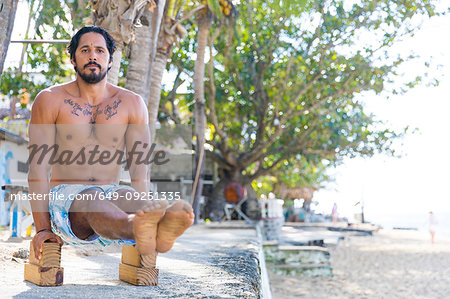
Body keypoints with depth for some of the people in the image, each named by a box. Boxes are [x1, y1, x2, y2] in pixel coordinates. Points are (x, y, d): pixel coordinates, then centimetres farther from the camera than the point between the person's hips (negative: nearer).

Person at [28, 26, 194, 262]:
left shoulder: (132, 104, 9)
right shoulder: (50, 100, 3)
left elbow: (139, 167, 2)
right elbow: (38, 165, -5)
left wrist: (144, 211, -17)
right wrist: (42, 228, -16)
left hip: (111, 194, 2)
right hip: (65, 196, -2)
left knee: (135, 199, -34)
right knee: (91, 201, -38)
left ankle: (163, 228, -70)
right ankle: (139, 231, -71)